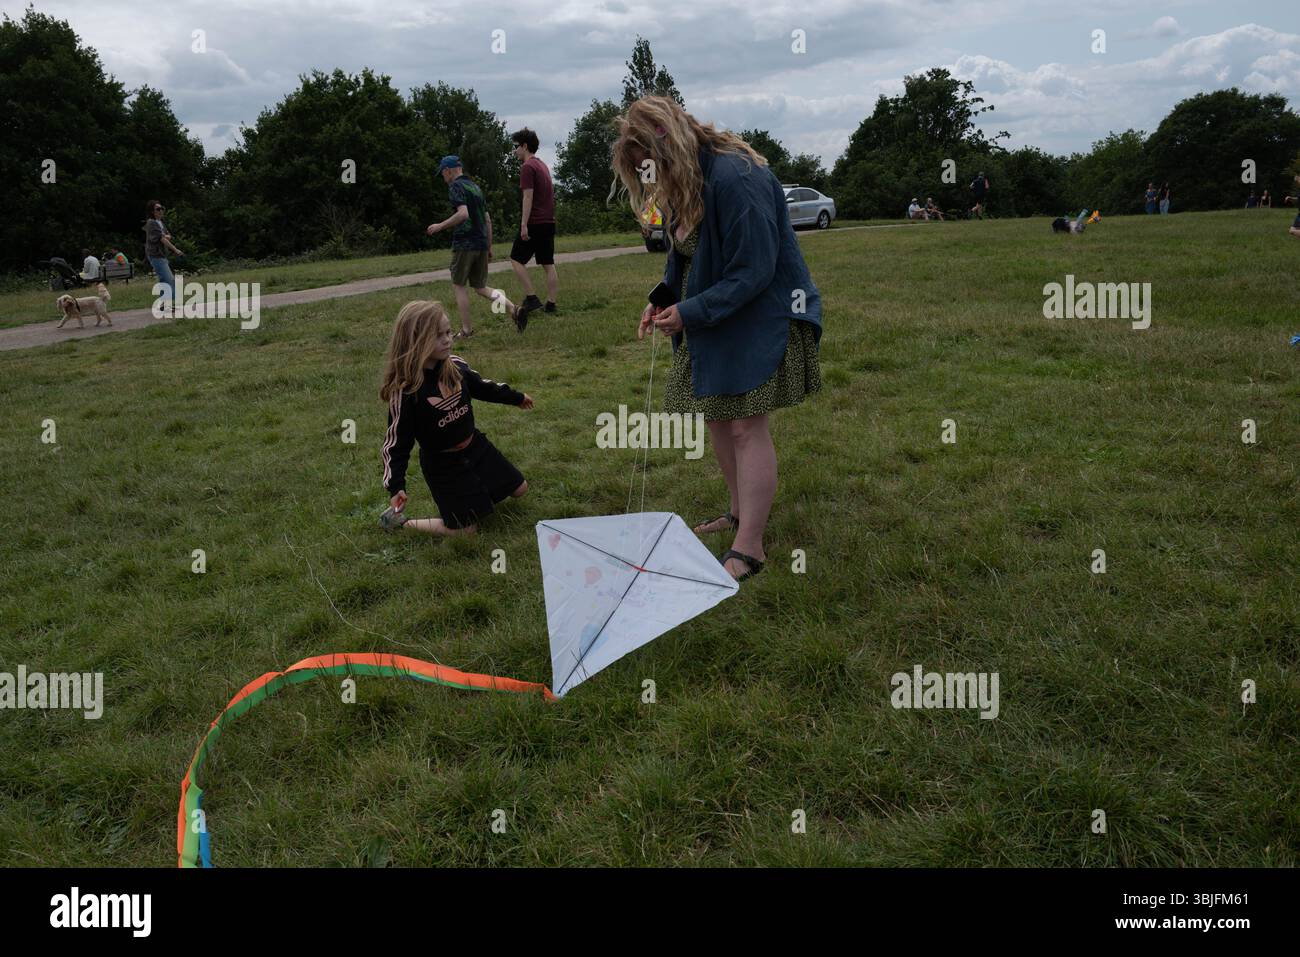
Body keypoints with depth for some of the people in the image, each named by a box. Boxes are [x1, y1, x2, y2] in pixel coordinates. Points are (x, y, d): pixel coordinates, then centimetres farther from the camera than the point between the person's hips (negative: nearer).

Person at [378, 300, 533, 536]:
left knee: (519, 490, 15)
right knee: (466, 529, 0)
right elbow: (396, 442, -22)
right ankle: (400, 521, 15)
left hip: (475, 446, 6)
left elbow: (480, 387, 12)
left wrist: (516, 397, 26)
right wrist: (396, 486, -31)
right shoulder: (405, 392, -26)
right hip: (441, 464, -6)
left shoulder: (456, 366, -9)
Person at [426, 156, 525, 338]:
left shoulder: (455, 186, -7)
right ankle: (514, 310, -8)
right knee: (480, 287, 12)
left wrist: (440, 226, -14)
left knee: (459, 286, 5)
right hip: (481, 244, 7)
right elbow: (487, 219, 19)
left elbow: (463, 214, -23)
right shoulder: (475, 187, 18)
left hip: (464, 244, -7)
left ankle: (466, 330, 5)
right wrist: (489, 247, 23)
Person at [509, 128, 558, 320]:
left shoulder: (527, 167, -11)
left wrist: (524, 224, -19)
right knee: (548, 264, 7)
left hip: (534, 223, -9)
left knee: (516, 259, 0)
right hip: (549, 222, 9)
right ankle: (551, 303, 7)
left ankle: (531, 297, -6)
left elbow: (528, 197, -18)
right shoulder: (543, 165, 18)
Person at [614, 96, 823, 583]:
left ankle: (748, 548, -2)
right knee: (717, 417, 14)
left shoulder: (737, 178, -25)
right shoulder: (682, 182, 5)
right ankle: (741, 511, 33)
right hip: (711, 317, 9)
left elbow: (753, 272, -25)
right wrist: (662, 301, -1)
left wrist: (690, 312, -23)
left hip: (761, 316, -9)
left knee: (747, 425, -9)